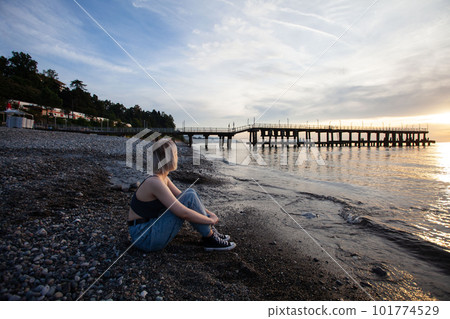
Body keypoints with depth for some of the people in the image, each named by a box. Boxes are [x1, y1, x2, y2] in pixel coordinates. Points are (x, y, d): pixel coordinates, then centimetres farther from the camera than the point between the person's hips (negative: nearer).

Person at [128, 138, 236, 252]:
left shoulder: (163, 179, 4)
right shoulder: (154, 183, -25)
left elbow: (181, 198, 14)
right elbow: (184, 213, -27)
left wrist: (209, 213, 8)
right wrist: (211, 220, -13)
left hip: (151, 227, 9)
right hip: (144, 237, -9)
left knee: (190, 193, 0)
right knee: (190, 197, -19)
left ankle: (210, 231, 5)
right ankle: (210, 240, -4)